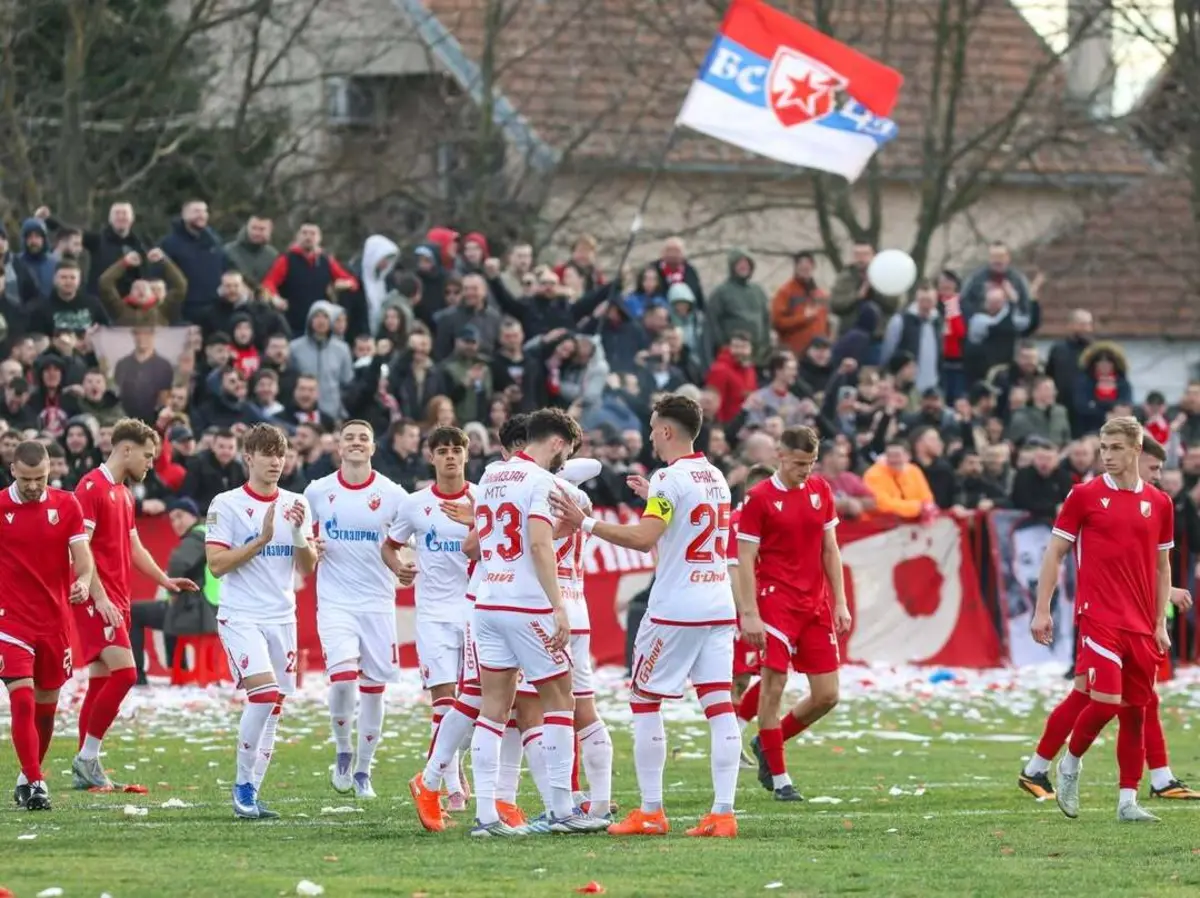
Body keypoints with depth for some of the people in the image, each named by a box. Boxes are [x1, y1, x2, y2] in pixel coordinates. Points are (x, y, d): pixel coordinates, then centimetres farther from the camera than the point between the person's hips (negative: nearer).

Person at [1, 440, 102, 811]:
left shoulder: (66, 505, 2)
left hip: (56, 620, 3)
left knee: (46, 706, 11)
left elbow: (83, 557, 1)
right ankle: (33, 782, -14)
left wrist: (83, 582, -20)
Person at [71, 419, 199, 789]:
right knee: (123, 672, -17)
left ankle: (85, 768, 9)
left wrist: (164, 580, 14)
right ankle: (87, 758, -10)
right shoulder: (92, 487, -11)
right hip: (97, 600, -9)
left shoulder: (123, 494, 18)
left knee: (101, 682, 7)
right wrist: (99, 597, -22)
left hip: (117, 601, 9)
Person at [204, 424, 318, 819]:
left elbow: (307, 568, 9)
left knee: (272, 711, 3)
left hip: (282, 619, 5)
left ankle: (250, 793, 10)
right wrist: (263, 539, -15)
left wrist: (299, 532, -9)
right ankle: (242, 784, -9)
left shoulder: (295, 505, 10)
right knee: (264, 693, -22)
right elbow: (217, 564, -10)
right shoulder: (226, 505, -3)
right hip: (241, 617, -5)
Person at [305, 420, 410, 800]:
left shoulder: (392, 495, 0)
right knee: (342, 678, -19)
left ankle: (363, 771, 18)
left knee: (373, 689, 4)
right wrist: (309, 547, -8)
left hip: (378, 602, 1)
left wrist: (408, 569, -13)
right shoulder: (318, 492, 2)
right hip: (335, 601, -1)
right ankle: (342, 750, 6)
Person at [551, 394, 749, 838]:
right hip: (718, 606, 7)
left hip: (675, 609, -7)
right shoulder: (715, 477, 13)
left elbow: (644, 538, -22)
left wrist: (585, 522, -17)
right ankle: (723, 812, -4)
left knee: (645, 702, 4)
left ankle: (651, 812, 3)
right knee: (719, 705, 2)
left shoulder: (670, 479, -12)